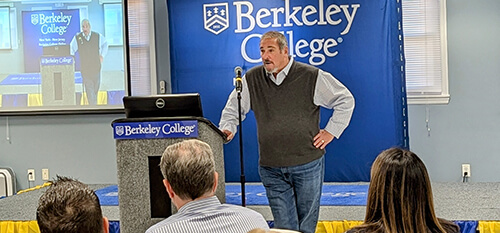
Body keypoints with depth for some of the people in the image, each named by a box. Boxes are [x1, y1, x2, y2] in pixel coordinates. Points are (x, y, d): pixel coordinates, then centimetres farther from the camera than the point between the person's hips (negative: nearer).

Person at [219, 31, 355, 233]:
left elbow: (345, 100, 5)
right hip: (271, 169, 2)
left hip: (308, 165, -2)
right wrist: (227, 129, -2)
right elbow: (233, 108, 17)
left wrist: (331, 131, 0)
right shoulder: (251, 79, 4)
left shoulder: (311, 77, -4)